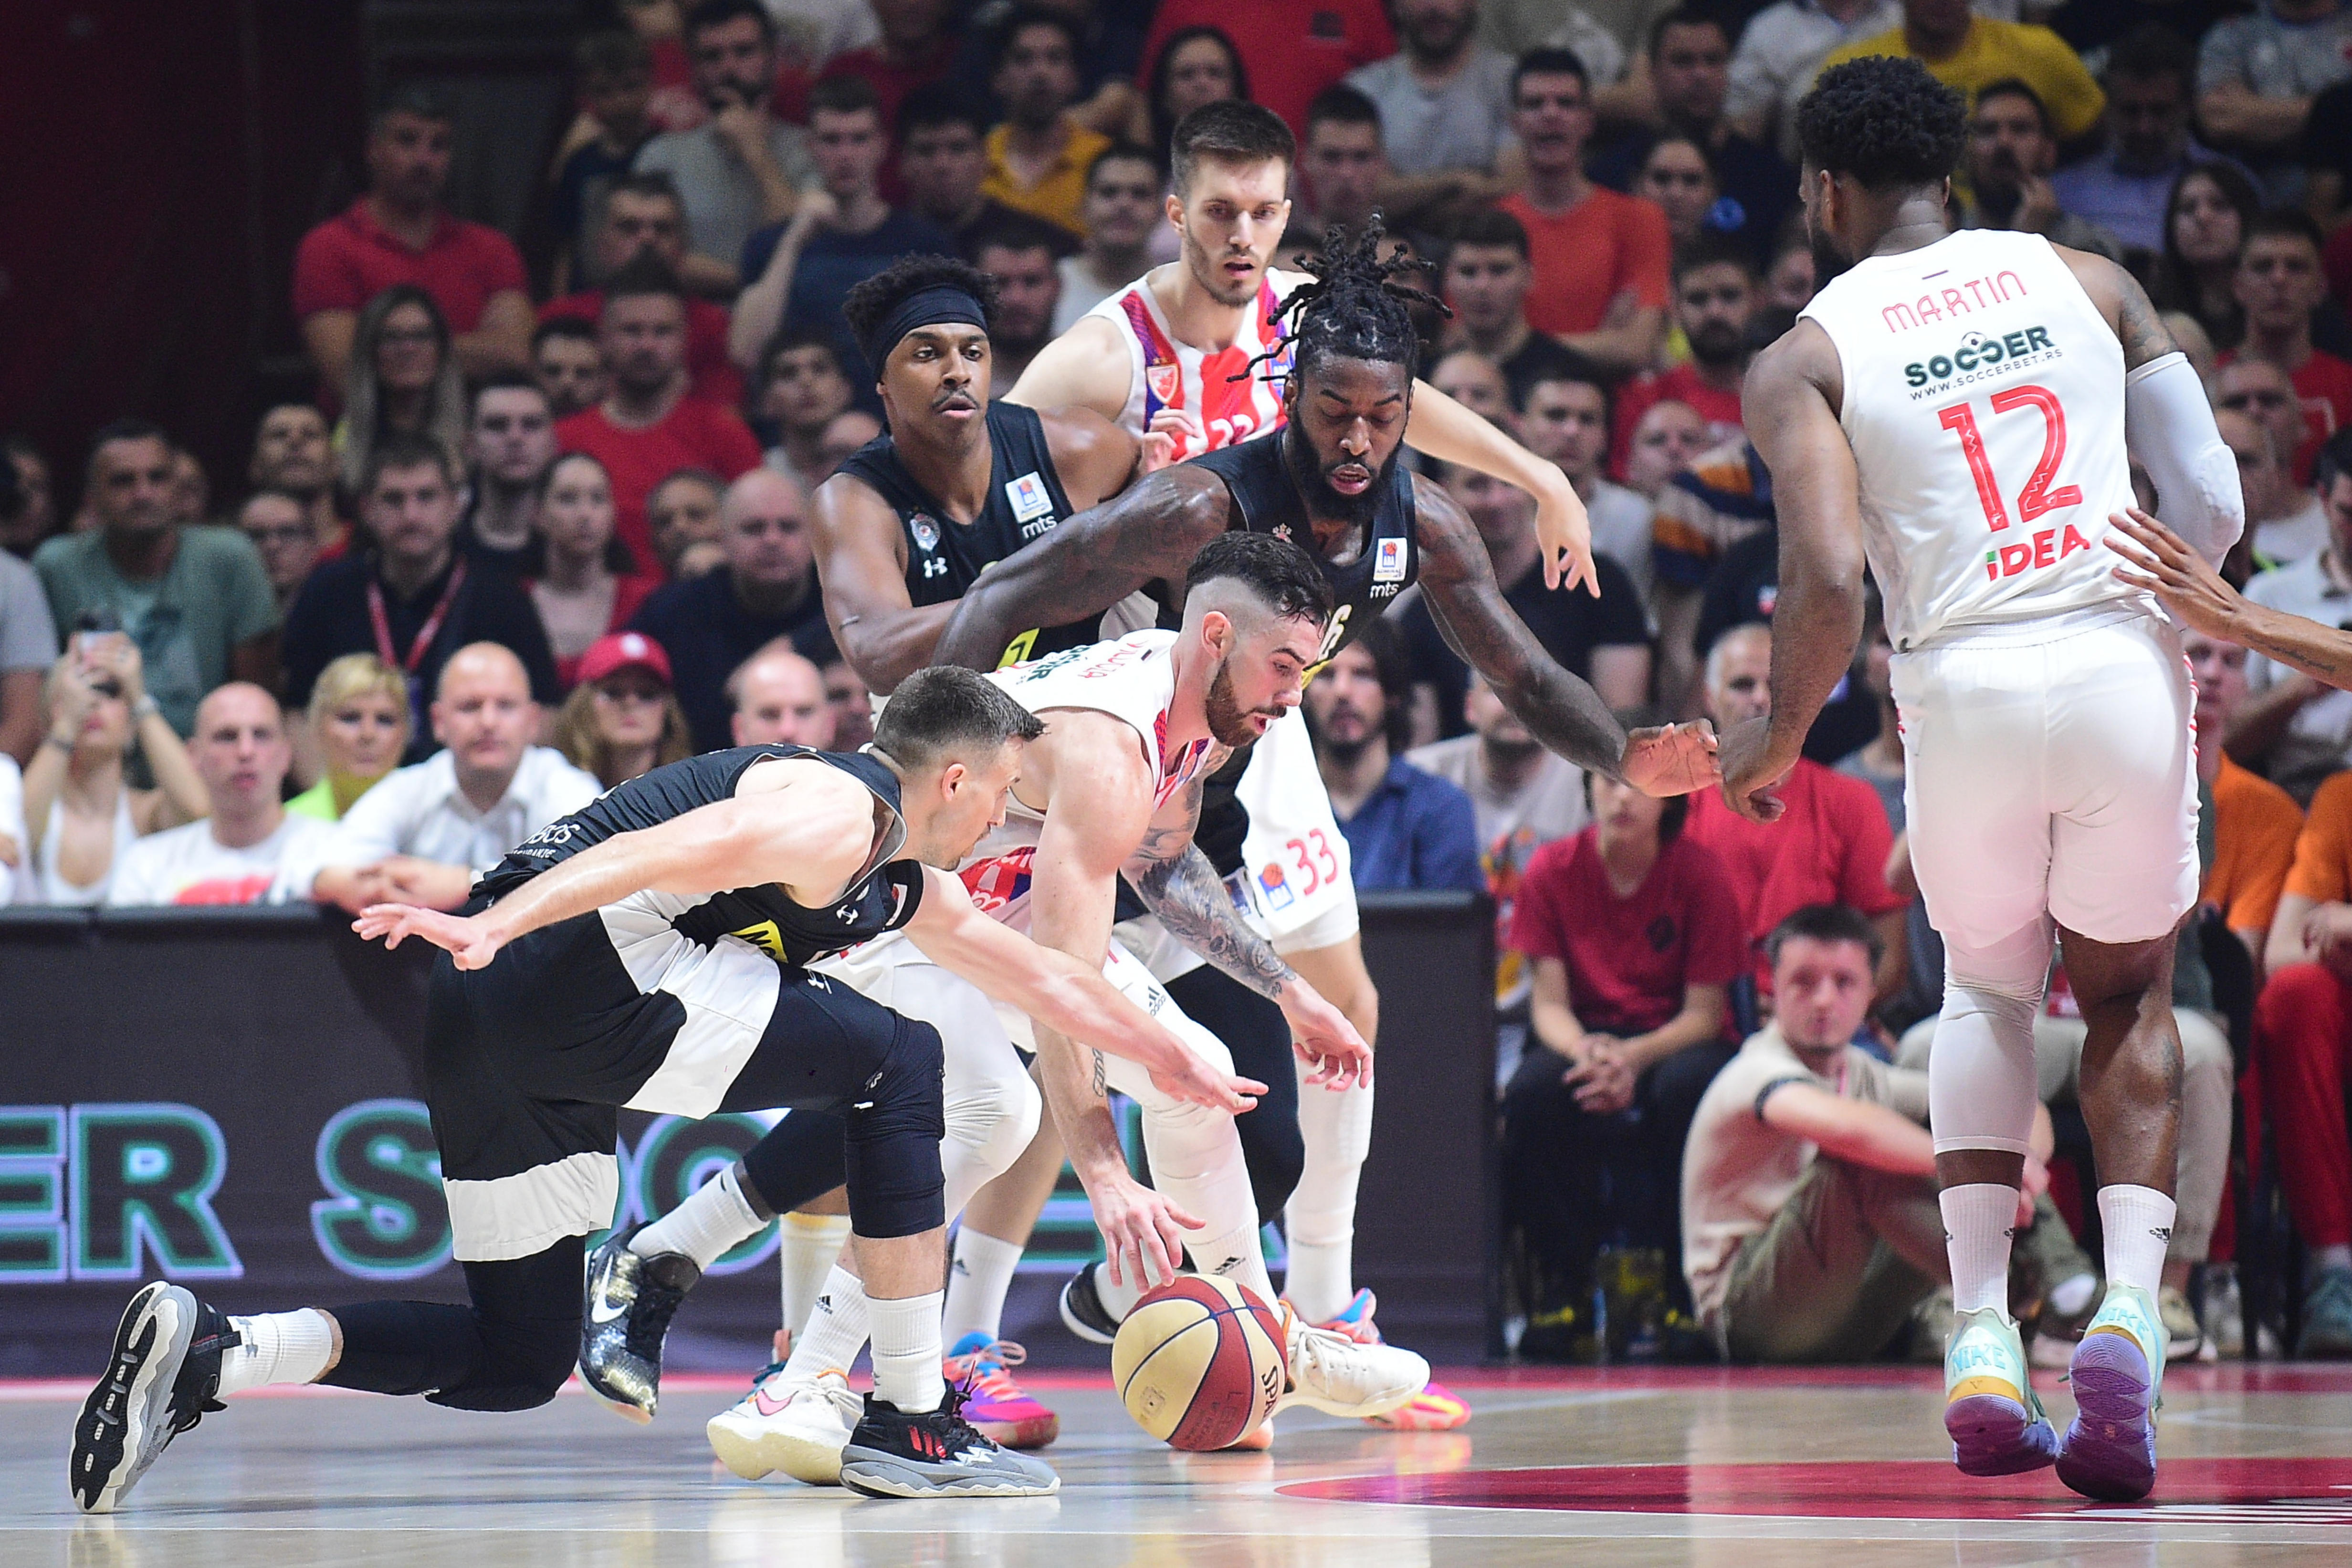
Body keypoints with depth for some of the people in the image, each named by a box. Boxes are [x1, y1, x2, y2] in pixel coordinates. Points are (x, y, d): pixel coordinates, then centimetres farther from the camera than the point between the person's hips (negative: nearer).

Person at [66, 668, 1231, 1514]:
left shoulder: (907, 884, 29)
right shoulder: (839, 813, -4)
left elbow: (1029, 974, 43)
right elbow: (669, 848, -20)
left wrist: (1166, 1060, 50)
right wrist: (496, 928, -32)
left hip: (486, 1021, 10)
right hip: (582, 969, -10)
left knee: (517, 1363, 11)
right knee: (897, 1064, -3)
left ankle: (206, 1354, -4)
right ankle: (911, 1423, -3)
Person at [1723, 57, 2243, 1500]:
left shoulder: (1805, 358, 4)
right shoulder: (2087, 280, 11)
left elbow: (1829, 583, -9)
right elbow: (2217, 509, 5)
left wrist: (1777, 742, 8)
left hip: (1967, 686, -1)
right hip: (2129, 672, 1)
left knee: (1987, 989, 26)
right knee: (2129, 998, 22)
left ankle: (1983, 1344, 13)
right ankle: (2129, 1314, -1)